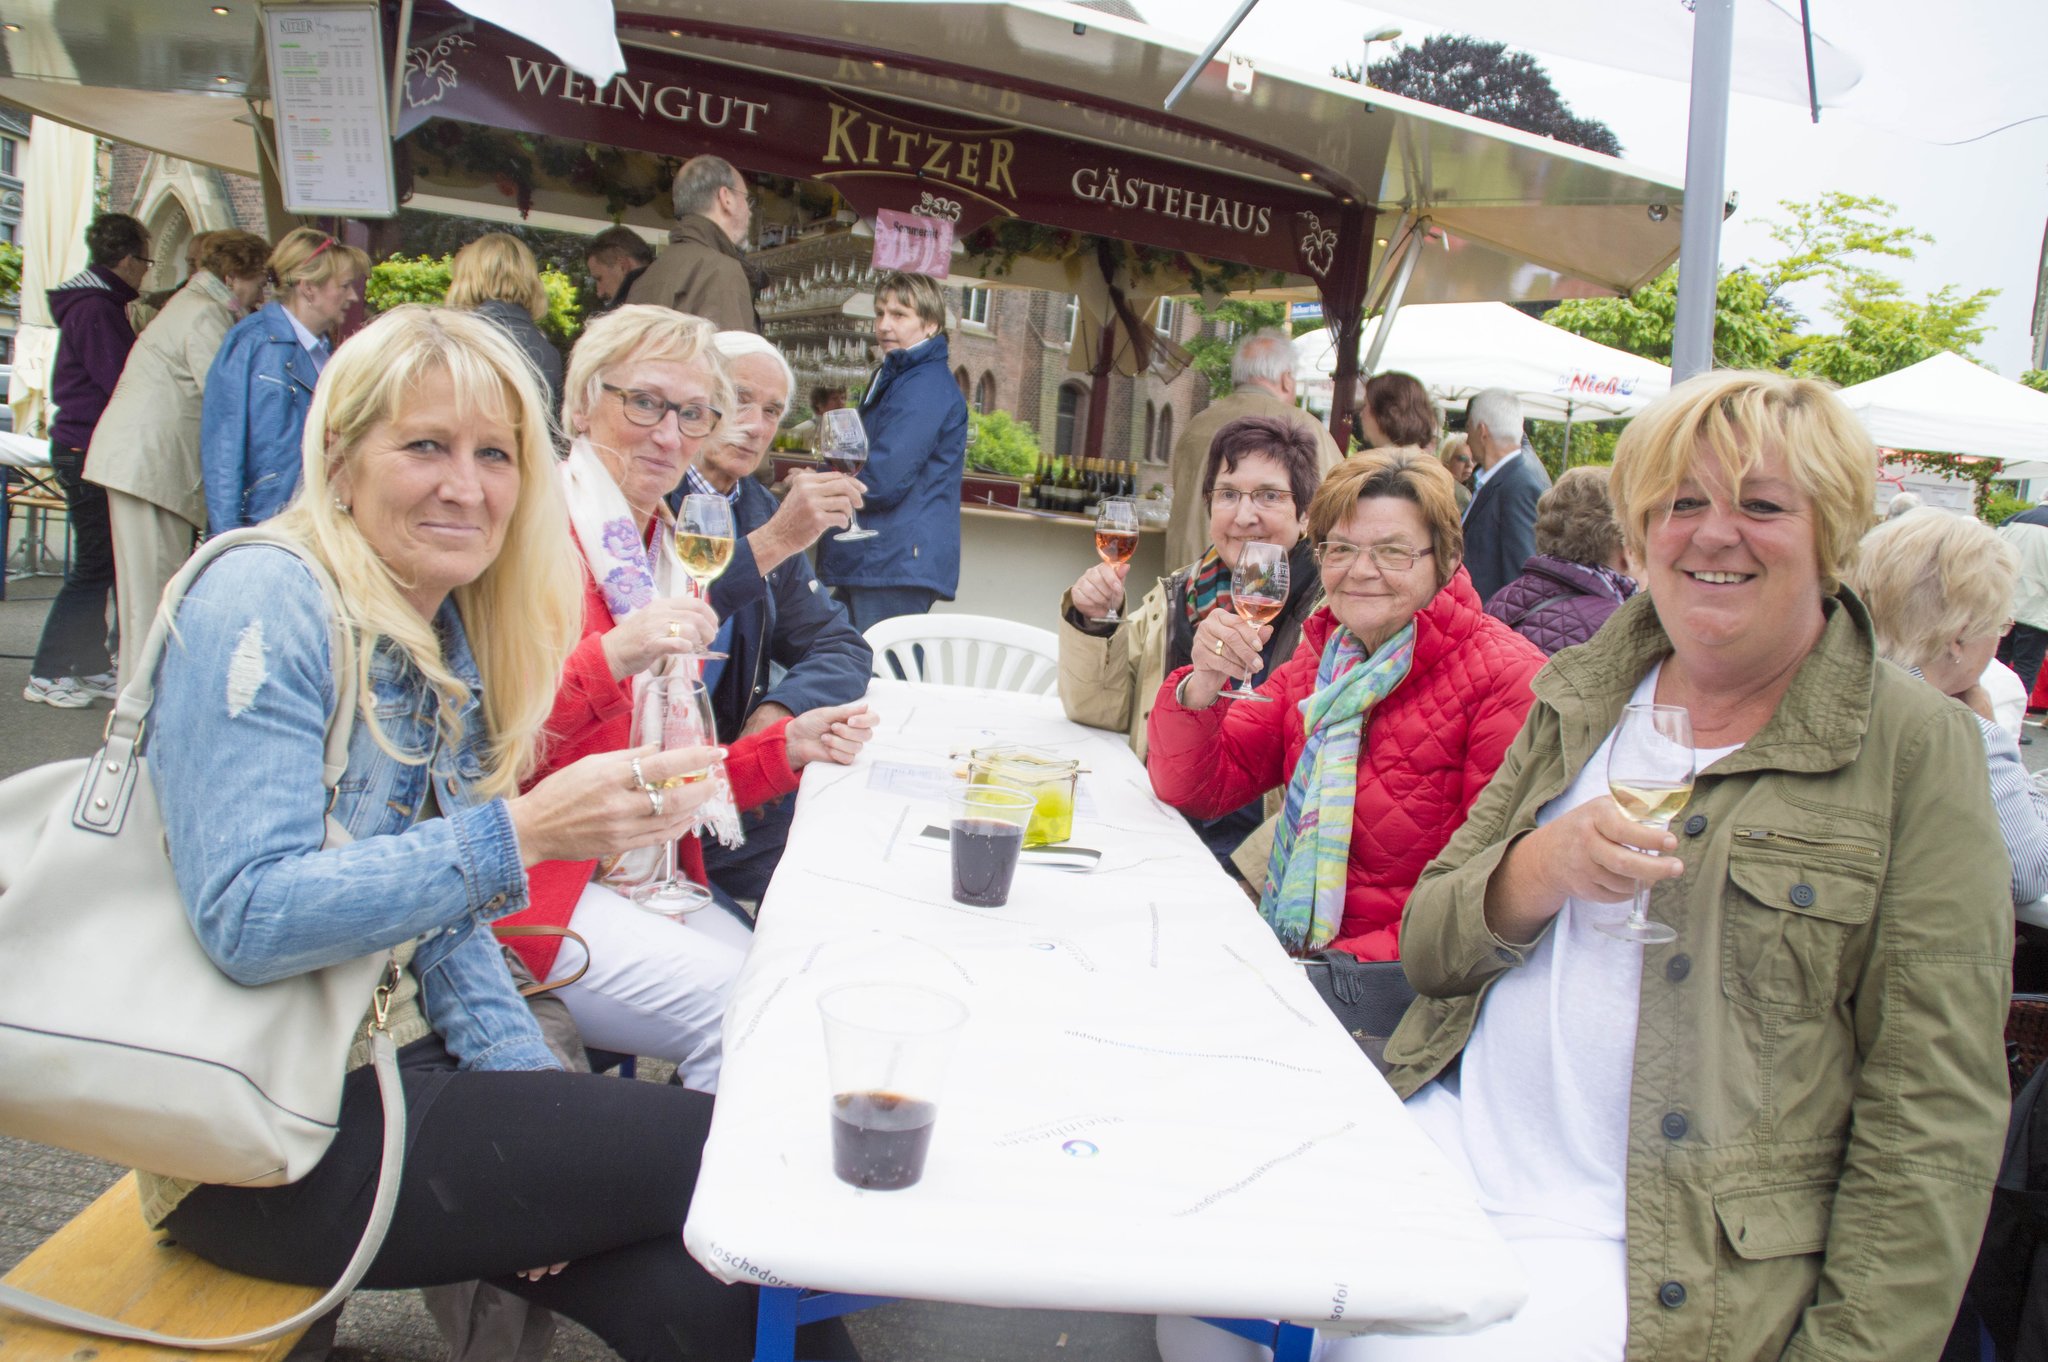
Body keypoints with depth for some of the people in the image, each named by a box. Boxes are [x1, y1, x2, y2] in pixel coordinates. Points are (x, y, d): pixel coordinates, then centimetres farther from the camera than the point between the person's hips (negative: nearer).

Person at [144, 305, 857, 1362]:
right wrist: (520, 831, -31)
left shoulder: (453, 635, 8)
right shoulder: (262, 604, -15)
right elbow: (247, 920, -22)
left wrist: (532, 1085, -3)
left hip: (403, 1065, 6)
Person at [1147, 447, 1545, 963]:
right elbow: (1188, 790, 8)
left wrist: (1354, 958, -23)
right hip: (1291, 952, 6)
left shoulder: (1505, 678, -11)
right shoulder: (1321, 659, 9)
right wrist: (1203, 683, -11)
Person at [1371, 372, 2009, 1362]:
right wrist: (1541, 870, -12)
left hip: (1659, 1267, -3)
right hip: (1435, 1160, 4)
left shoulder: (1916, 749, -2)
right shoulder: (1581, 696, 10)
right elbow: (1426, 948, 8)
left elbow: (1934, 1119, -5)